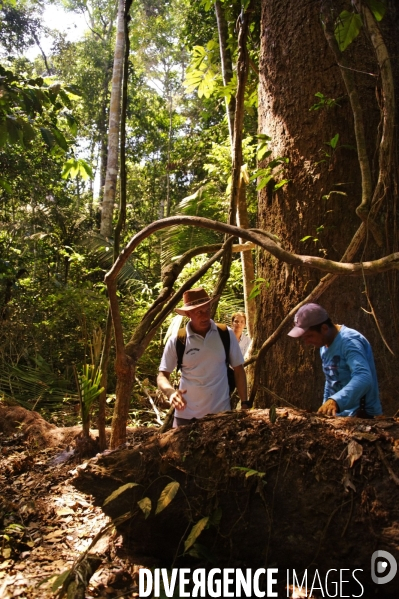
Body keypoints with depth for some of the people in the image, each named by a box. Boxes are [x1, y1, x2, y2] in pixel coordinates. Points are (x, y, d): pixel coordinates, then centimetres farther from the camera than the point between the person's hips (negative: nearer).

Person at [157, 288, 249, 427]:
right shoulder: (176, 341, -7)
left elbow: (238, 370, 4)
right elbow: (162, 375, -2)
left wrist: (244, 404, 1)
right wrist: (171, 392, -22)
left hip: (220, 412, 1)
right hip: (186, 415, 0)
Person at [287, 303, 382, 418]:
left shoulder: (349, 342, -19)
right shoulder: (324, 345, 10)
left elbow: (363, 378, -34)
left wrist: (336, 401, -46)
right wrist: (325, 408, 16)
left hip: (360, 416, -7)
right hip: (340, 415, 8)